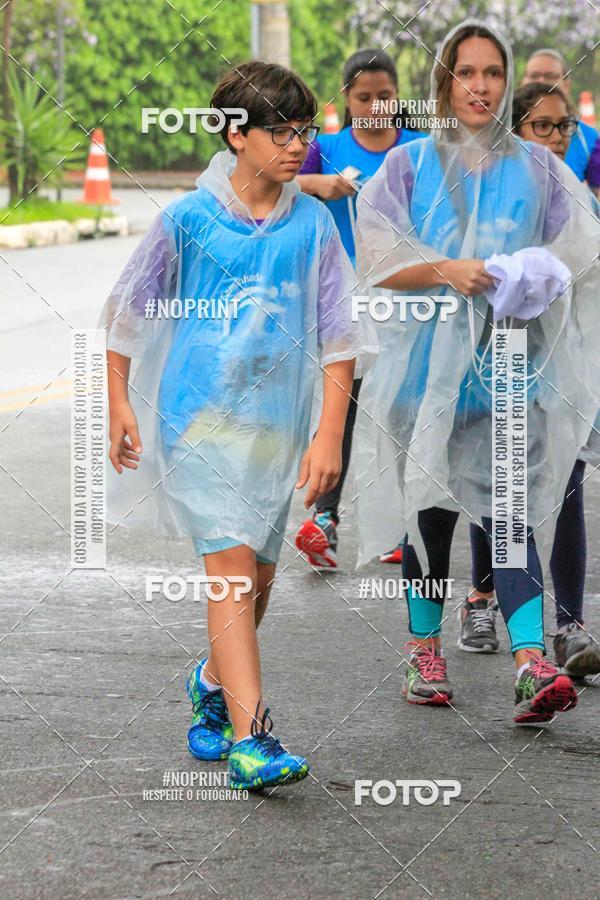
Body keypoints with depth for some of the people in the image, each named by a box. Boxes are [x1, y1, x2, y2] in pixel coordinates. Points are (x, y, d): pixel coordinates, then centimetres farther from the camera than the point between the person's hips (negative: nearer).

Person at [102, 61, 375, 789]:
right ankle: (249, 738, -21)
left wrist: (330, 433, -2)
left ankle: (213, 683, 41)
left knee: (258, 574, 12)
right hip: (196, 412, -3)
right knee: (232, 563, -15)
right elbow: (126, 311, 6)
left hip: (276, 422, 4)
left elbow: (337, 335, 4)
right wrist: (119, 404, 7)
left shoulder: (312, 224, 1)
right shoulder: (187, 220, -5)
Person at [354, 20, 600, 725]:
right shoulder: (409, 166, 5)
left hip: (509, 361, 0)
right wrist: (446, 271, -17)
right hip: (428, 357, 0)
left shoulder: (535, 168, 9)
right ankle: (425, 652, 22)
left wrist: (539, 280, -12)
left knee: (508, 508, -11)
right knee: (430, 507, 6)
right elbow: (378, 263, -2)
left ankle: (532, 664, -20)